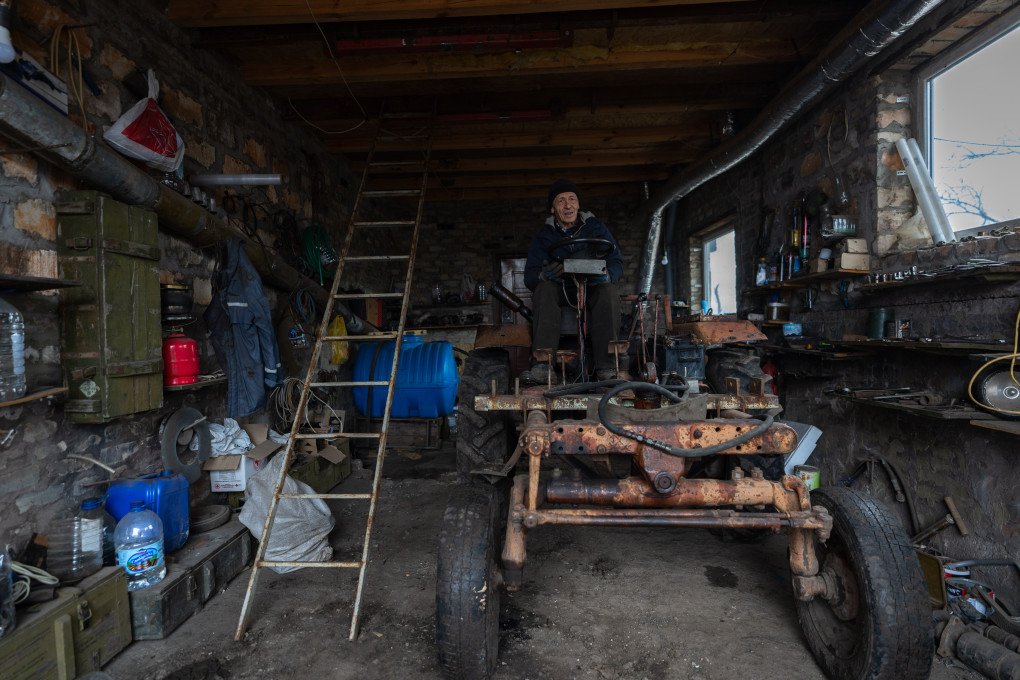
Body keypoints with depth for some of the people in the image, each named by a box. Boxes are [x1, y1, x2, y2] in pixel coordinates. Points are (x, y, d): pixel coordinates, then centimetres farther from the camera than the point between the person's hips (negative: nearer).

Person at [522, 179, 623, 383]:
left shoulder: (595, 227, 4)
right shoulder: (544, 236, 3)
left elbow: (617, 263, -1)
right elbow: (529, 277, -6)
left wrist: (606, 275, -27)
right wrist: (543, 275, -32)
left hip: (593, 288, 0)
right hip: (560, 291, 0)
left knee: (608, 291, -32)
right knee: (543, 289, -31)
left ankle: (606, 367, -35)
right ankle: (542, 365, -41)